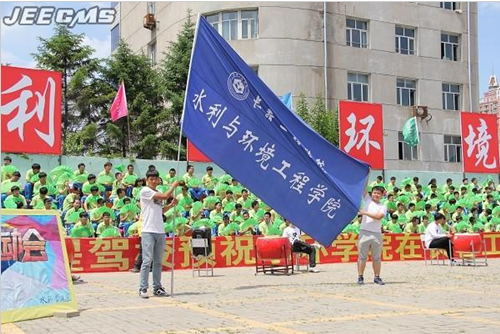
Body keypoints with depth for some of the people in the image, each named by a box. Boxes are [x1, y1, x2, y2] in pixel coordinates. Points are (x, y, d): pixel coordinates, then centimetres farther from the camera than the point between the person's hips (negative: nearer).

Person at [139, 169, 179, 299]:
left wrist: (171, 205, 11)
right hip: (148, 231, -7)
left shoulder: (159, 193, 18)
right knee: (147, 260, -10)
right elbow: (165, 196, -13)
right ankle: (143, 288, -6)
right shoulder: (145, 191, -6)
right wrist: (174, 185, 0)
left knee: (158, 261, 10)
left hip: (160, 231, 7)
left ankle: (157, 288, 15)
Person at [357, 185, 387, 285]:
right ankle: (360, 277, 6)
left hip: (377, 233, 1)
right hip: (364, 232, -1)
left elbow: (378, 216, -9)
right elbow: (364, 188, 2)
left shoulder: (383, 207, 8)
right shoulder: (367, 200, 11)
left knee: (377, 257, 6)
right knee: (362, 256, 1)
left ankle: (377, 277, 13)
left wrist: (365, 213, -13)